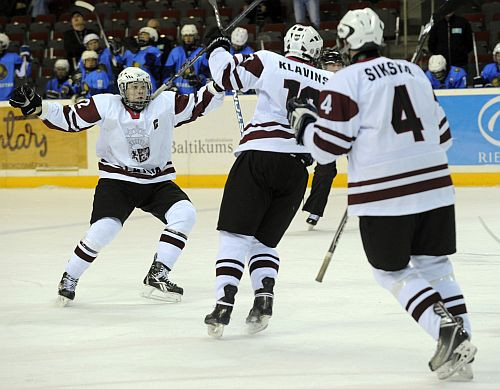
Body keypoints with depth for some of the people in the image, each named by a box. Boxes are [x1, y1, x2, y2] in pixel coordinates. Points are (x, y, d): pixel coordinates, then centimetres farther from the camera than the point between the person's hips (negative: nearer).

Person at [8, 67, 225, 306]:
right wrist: (38, 107, -18)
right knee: (104, 228, -22)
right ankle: (69, 279, 3)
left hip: (158, 181, 3)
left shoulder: (166, 103, -2)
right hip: (117, 180, -3)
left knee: (185, 214, -20)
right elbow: (68, 119, -6)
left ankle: (157, 277, -13)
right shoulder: (106, 105, -7)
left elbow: (199, 105, 2)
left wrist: (217, 86, -14)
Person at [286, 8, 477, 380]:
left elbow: (327, 146, -6)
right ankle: (461, 345, 9)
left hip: (384, 197, -5)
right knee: (434, 265, 17)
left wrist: (302, 118, 12)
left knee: (392, 272, 9)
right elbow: (442, 135, 17)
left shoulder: (346, 82, -5)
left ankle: (446, 326, -11)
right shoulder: (415, 72, 14)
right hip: (435, 188, 5)